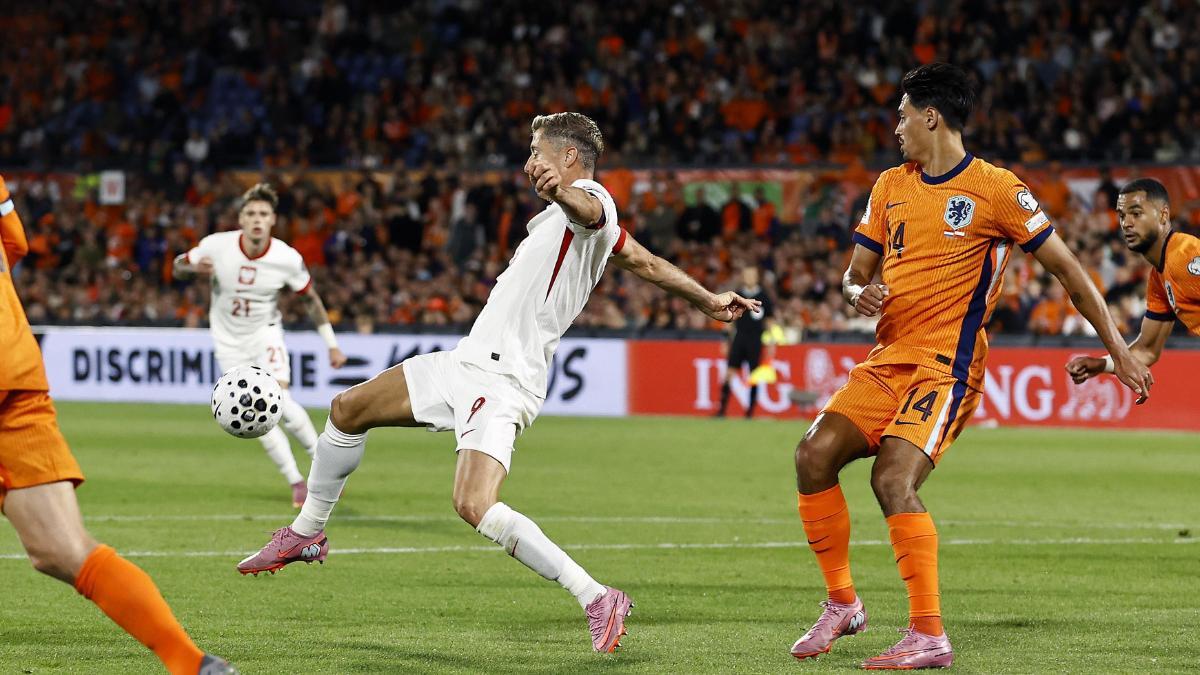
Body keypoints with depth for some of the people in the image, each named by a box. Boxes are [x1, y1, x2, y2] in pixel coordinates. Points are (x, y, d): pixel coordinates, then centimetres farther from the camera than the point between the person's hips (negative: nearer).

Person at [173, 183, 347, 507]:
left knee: (279, 400, -22)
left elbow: (311, 299, -2)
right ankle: (297, 483, 7)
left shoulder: (287, 258, -18)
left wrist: (332, 344, 1)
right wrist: (194, 267, -27)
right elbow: (179, 265, -2)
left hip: (265, 334, -1)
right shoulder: (217, 246, -19)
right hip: (229, 342, 1)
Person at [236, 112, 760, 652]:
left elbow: (587, 210, -37)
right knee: (347, 409, 15)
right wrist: (710, 302, 44)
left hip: (503, 382, -11)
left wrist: (561, 191, -61)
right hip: (467, 361, 11)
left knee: (475, 506, -28)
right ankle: (306, 535, 35)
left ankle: (597, 601, -22)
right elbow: (648, 264, 28)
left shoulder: (592, 199, -11)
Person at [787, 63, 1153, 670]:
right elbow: (855, 274, 20)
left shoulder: (995, 189, -6)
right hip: (887, 362, 7)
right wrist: (858, 293, -6)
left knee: (893, 479, -25)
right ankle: (842, 604, 5)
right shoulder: (890, 187, 14)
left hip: (946, 367, -7)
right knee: (814, 454, -10)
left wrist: (1119, 351, -3)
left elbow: (1066, 267, -2)